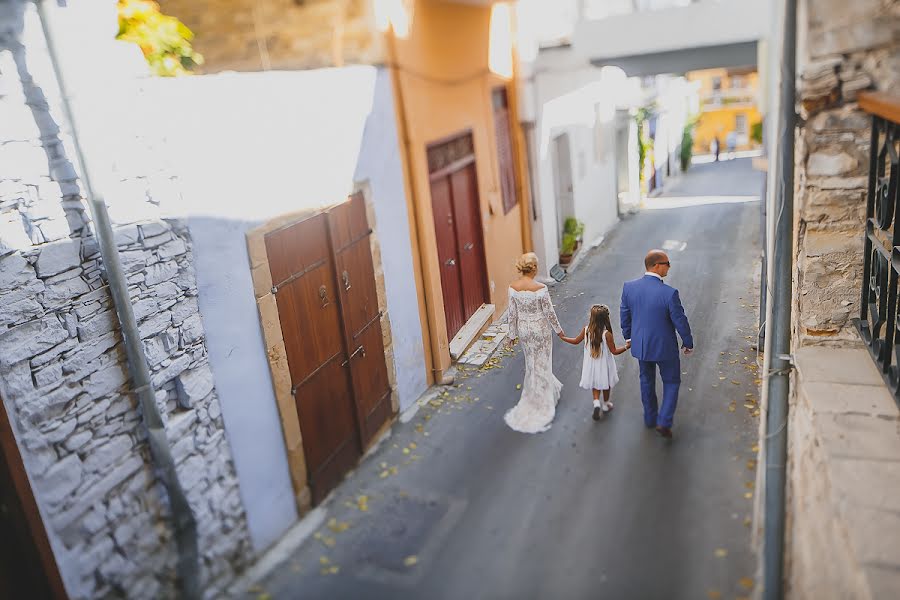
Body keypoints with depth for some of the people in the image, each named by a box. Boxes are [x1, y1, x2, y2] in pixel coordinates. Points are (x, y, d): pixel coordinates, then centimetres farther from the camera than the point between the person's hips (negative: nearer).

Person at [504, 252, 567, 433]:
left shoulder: (513, 287, -12)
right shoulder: (540, 288, -24)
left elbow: (512, 314, -4)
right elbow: (549, 313, -14)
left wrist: (512, 334, 7)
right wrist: (558, 330, 2)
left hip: (524, 329, 4)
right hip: (540, 330, -4)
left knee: (532, 361, 24)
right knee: (541, 364, 13)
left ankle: (550, 389, 44)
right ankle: (540, 405, 23)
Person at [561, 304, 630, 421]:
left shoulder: (586, 330, -17)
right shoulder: (607, 334, -26)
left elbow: (576, 341, 0)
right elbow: (614, 351, -18)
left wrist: (563, 337, 15)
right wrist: (626, 346, -9)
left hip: (591, 364, 2)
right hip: (604, 365, -2)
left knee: (595, 385, 21)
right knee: (606, 384, 22)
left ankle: (596, 402, 0)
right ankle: (605, 404, 37)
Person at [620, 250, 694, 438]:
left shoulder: (629, 287, -13)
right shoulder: (669, 293, -26)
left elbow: (625, 315, 0)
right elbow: (680, 321, -16)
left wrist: (628, 336, 17)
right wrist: (688, 343, 2)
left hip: (640, 345, 4)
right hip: (665, 347, -4)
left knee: (646, 380, 25)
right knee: (671, 382, 18)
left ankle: (650, 418, 40)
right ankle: (664, 422, 12)